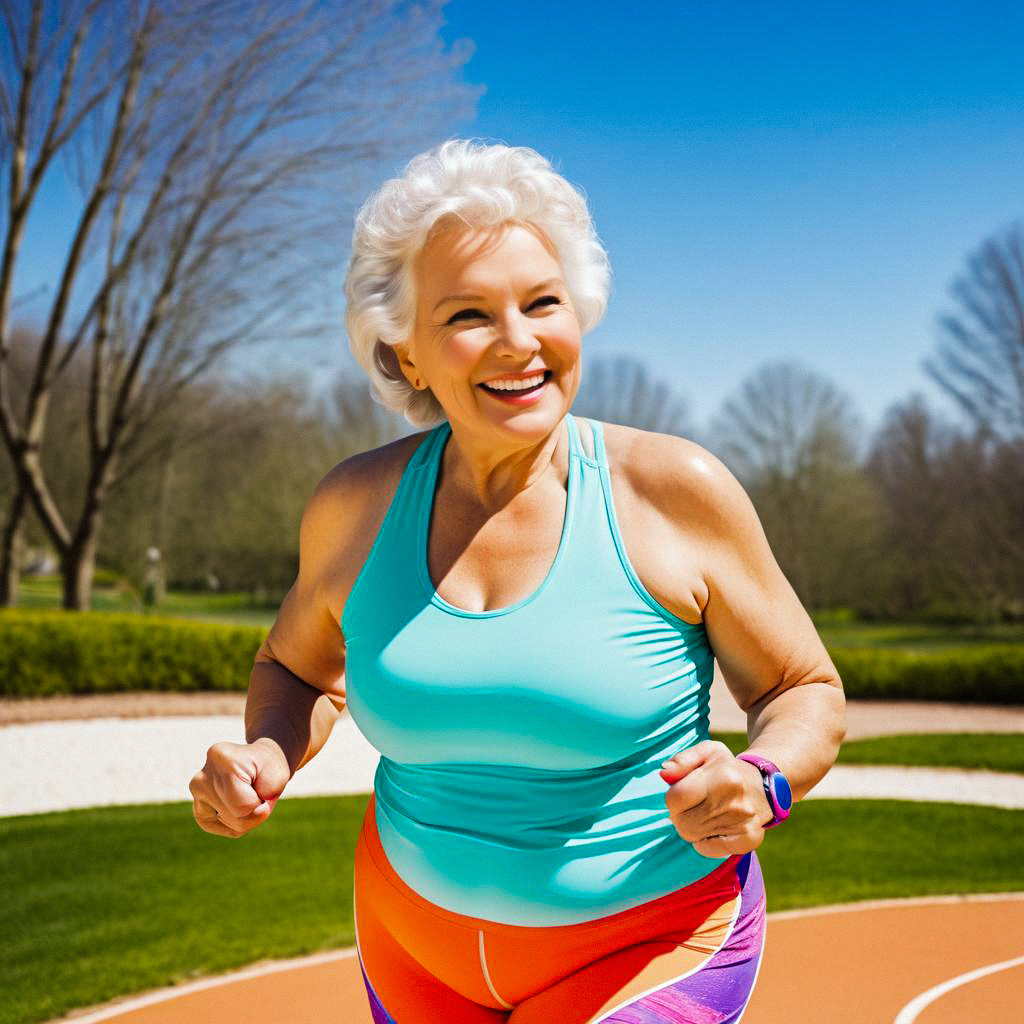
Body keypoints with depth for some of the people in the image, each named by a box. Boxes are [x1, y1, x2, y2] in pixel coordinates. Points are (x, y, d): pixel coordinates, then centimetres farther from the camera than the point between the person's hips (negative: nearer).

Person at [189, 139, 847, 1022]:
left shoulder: (675, 489, -15)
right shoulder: (356, 505, -7)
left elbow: (808, 695, -5)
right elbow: (299, 669, 12)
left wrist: (759, 788, -26)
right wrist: (267, 759, -10)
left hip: (651, 943, -3)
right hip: (421, 936, 4)